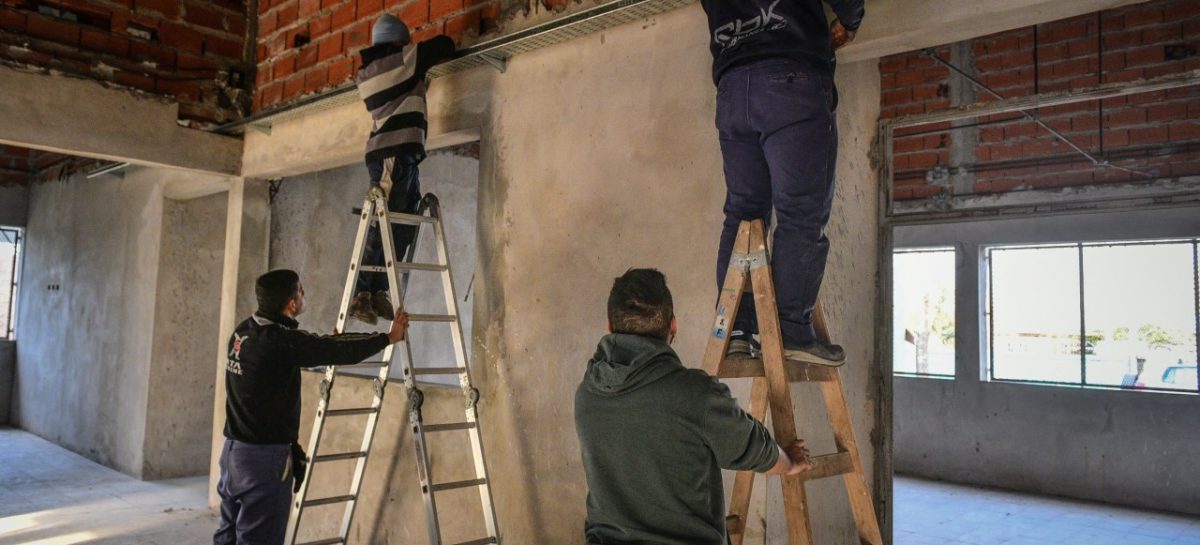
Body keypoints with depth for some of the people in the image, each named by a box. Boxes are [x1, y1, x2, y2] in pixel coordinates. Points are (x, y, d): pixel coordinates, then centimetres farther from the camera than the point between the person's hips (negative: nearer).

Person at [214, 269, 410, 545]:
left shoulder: (243, 332, 6)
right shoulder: (281, 341, -21)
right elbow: (343, 352, -15)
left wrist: (327, 344, 31)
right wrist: (389, 337, -2)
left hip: (234, 449, 9)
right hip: (265, 456, -9)